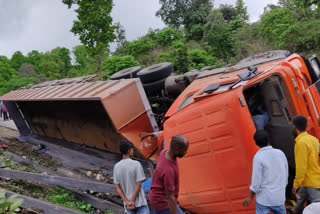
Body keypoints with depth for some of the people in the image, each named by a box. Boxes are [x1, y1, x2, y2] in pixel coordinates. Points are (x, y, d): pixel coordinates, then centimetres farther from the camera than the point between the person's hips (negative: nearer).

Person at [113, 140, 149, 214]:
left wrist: (127, 201, -4)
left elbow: (117, 187, -1)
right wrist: (132, 201, -11)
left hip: (127, 203, 5)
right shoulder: (136, 164, -15)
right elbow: (138, 184, -17)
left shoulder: (116, 166, -1)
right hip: (140, 201, -5)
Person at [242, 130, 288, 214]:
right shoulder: (280, 153, -3)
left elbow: (256, 182, -14)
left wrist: (250, 198, -1)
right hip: (279, 198, 5)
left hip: (264, 198, -4)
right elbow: (286, 176, 6)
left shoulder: (258, 157, -16)